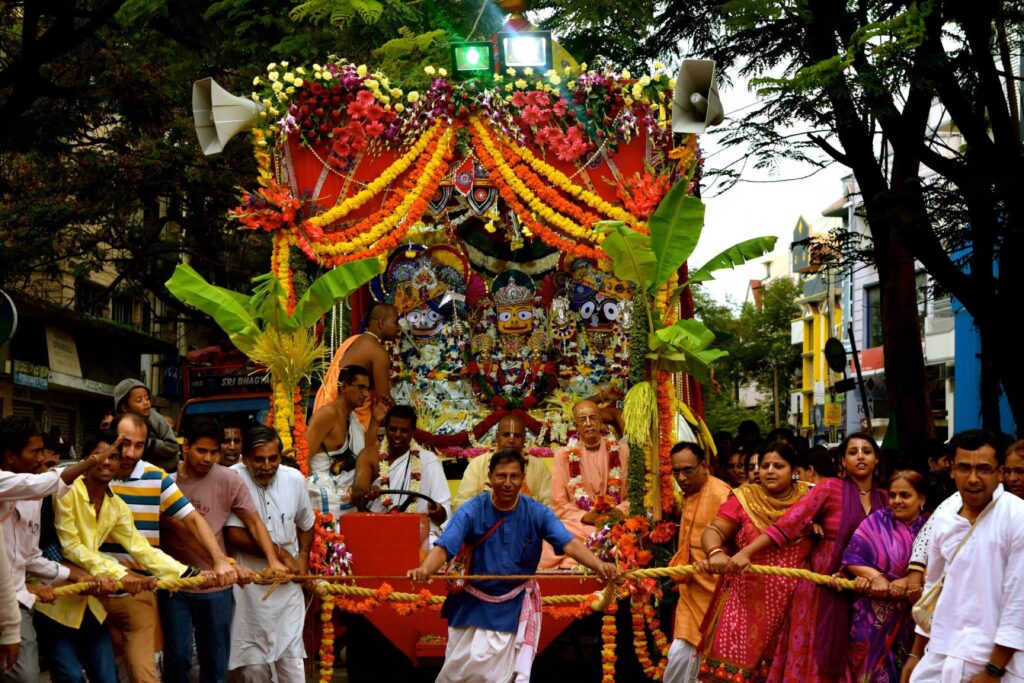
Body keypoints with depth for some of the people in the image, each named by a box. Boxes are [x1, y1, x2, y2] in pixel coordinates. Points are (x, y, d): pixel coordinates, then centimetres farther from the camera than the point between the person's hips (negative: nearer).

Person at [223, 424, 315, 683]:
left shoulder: (295, 479, 3)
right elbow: (233, 535, -17)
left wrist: (302, 557, 6)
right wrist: (280, 554, -15)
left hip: (288, 585, 3)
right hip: (249, 585, -3)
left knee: (292, 657, -1)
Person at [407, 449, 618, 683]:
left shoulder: (537, 512, -11)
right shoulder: (471, 512, -13)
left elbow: (568, 543, -22)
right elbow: (443, 547, -24)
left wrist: (598, 565, -41)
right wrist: (424, 569, -46)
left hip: (514, 606, 0)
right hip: (472, 602, 1)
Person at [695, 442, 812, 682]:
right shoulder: (744, 498, -1)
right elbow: (713, 531, -8)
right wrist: (715, 553, -29)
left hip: (790, 601, 1)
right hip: (746, 598, -1)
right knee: (734, 663, -6)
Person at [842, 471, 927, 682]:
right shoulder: (876, 522, 1)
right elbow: (850, 557, -3)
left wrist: (908, 581, -22)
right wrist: (874, 576, -17)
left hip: (910, 618, 1)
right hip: (874, 616, 0)